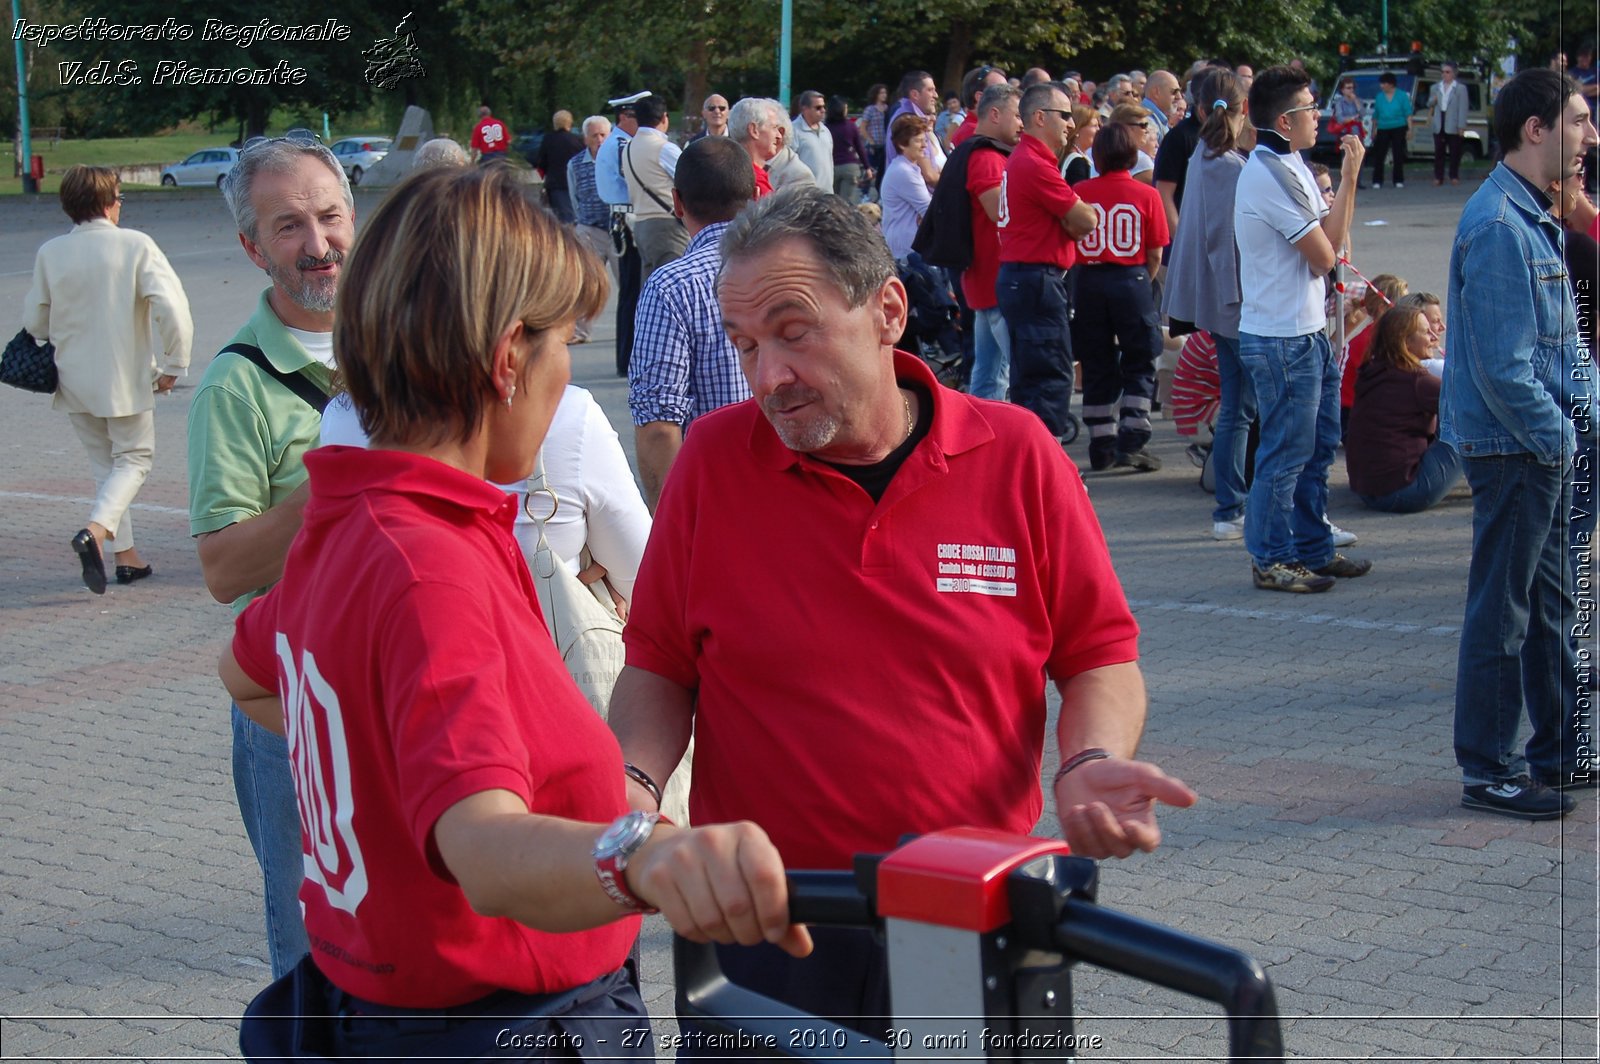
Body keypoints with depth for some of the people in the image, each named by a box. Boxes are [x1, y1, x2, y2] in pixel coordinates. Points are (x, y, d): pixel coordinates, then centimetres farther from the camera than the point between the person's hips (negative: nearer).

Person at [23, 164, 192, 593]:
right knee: (133, 460, 11)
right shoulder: (136, 245, -11)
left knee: (104, 464, 18)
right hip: (126, 378, -3)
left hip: (74, 378, 4)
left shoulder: (50, 253, -2)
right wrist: (174, 365, -7)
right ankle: (96, 530, -14)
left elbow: (34, 321, 4)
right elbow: (172, 308, -19)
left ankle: (125, 554, 19)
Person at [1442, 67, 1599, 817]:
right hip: (1512, 446, -10)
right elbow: (1503, 367, -23)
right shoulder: (1498, 227, -20)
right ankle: (1489, 772, 9)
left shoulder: (1536, 217, 13)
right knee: (1503, 609, -1)